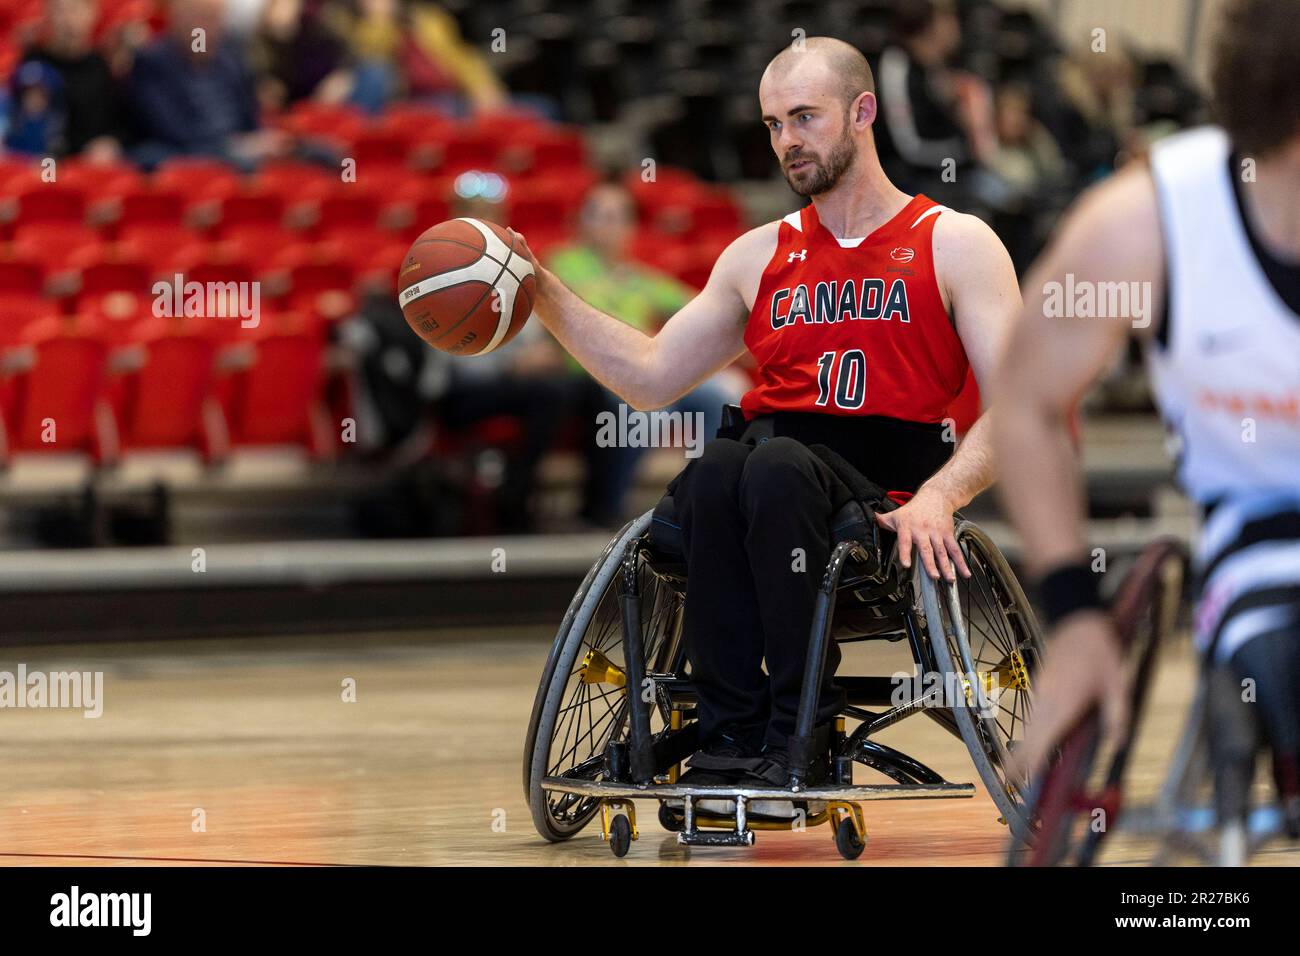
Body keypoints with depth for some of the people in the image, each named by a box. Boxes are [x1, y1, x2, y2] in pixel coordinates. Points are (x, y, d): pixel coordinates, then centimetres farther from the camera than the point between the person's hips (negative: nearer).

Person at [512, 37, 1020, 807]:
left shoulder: (955, 245, 8)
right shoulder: (759, 258, 21)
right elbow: (652, 377, 24)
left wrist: (938, 495, -19)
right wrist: (541, 291, 14)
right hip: (772, 487, 3)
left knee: (775, 467, -36)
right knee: (712, 469, -32)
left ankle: (800, 731, -31)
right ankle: (732, 733, -29)